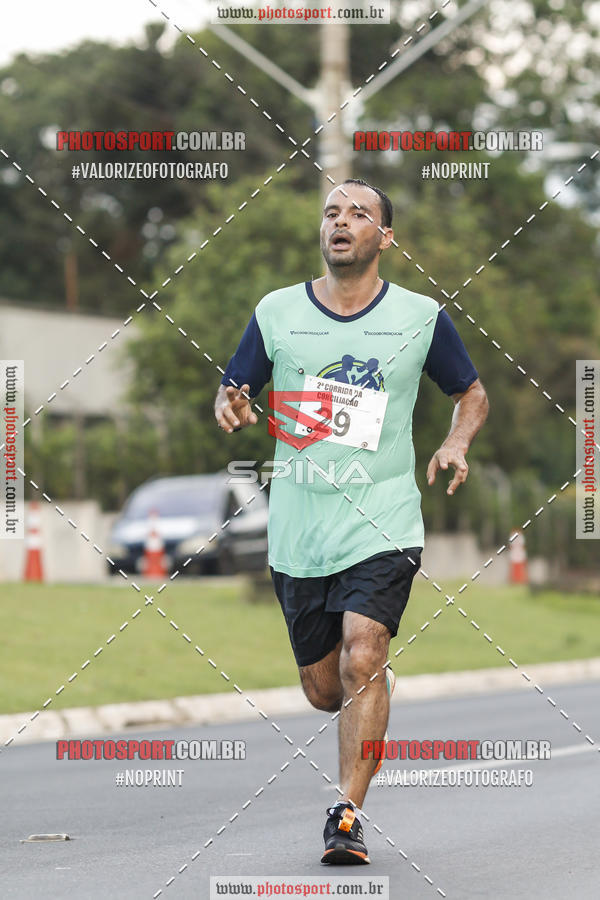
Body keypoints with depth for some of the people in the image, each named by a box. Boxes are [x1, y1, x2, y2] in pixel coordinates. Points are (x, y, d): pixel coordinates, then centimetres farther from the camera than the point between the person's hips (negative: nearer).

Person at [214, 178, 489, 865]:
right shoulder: (276, 313, 4)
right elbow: (230, 393, 13)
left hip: (382, 522, -2)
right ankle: (378, 682, 43)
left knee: (361, 661, -20)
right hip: (298, 526, 2)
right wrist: (230, 408, -11)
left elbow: (472, 393, 16)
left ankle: (348, 814, -13)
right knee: (324, 691, 8)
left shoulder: (421, 317, 2)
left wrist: (456, 444, -4)